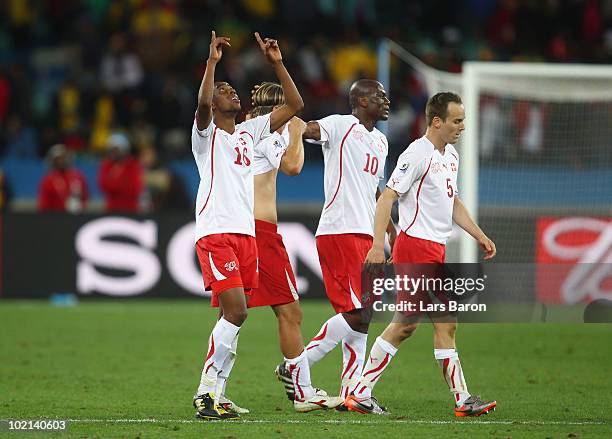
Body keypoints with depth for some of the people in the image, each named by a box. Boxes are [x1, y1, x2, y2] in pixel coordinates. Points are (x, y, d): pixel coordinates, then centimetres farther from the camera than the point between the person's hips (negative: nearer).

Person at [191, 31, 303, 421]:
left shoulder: (249, 132, 19)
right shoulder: (206, 133, 2)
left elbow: (295, 105, 16)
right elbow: (202, 104, -22)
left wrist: (277, 63, 9)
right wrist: (212, 61, -22)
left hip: (246, 233, 7)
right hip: (215, 232, -7)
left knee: (235, 318, 4)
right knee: (235, 312, -19)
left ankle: (213, 395, 9)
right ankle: (205, 393, -14)